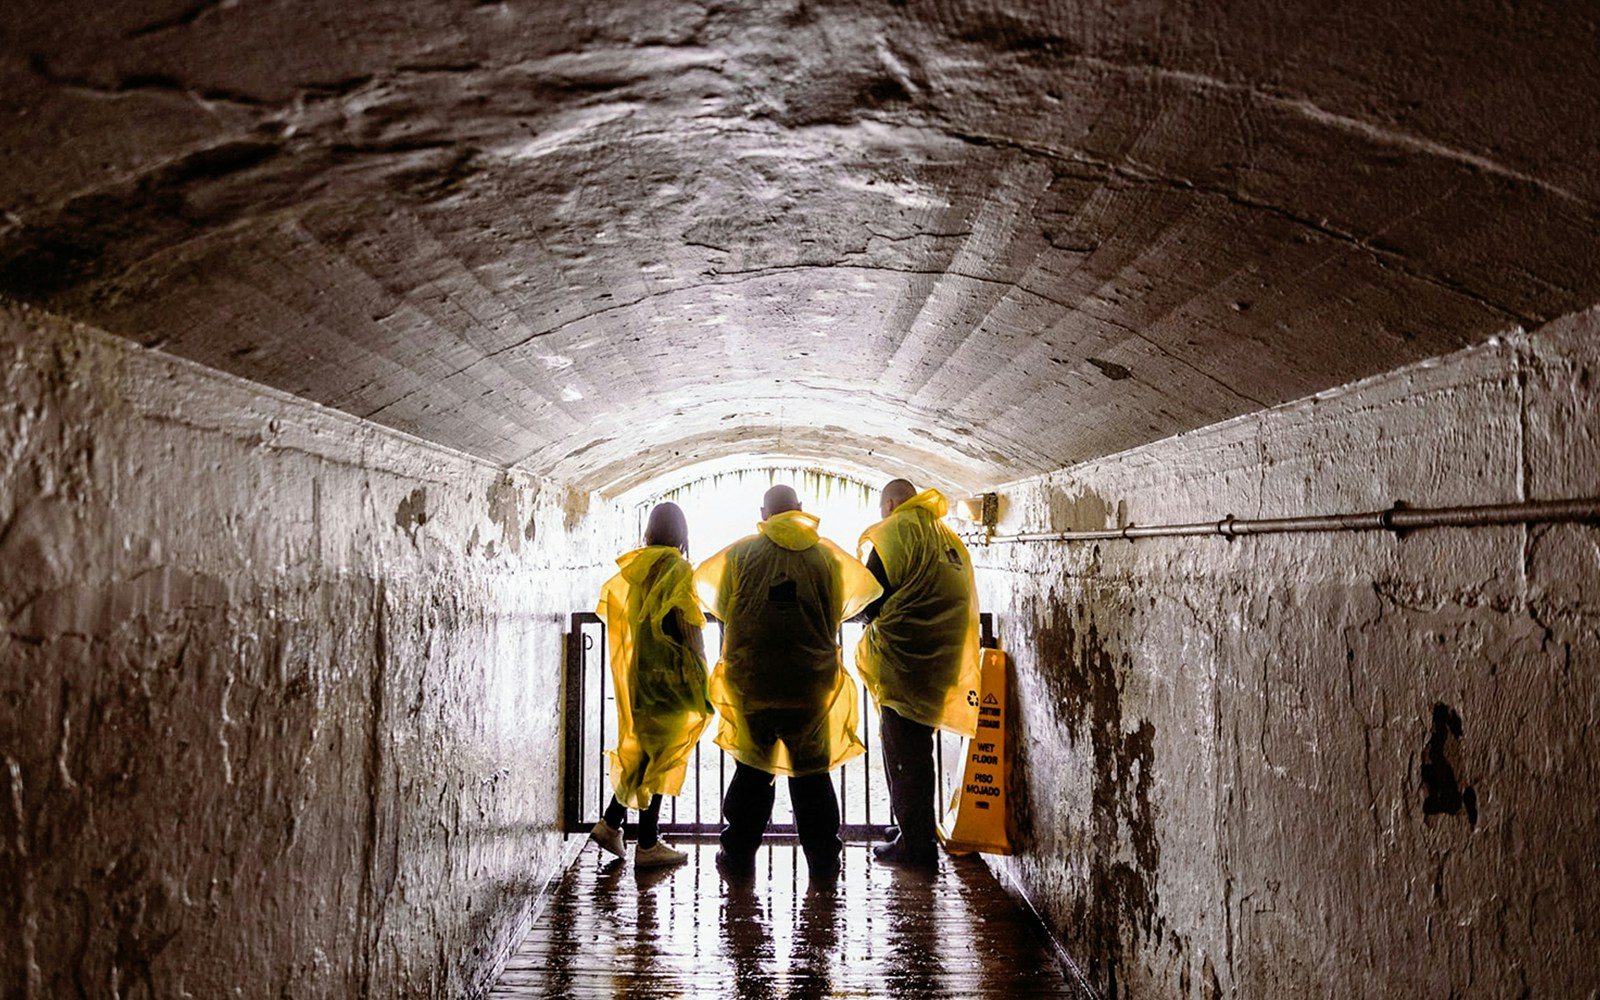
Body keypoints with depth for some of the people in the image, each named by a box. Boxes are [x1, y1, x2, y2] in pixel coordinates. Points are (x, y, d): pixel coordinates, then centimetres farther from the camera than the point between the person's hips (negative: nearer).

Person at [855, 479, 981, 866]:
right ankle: (917, 838, 25)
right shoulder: (948, 537, 15)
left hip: (903, 657, -8)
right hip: (940, 658, 8)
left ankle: (915, 843, 2)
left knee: (903, 753, -1)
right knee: (916, 750, 17)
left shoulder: (895, 531, -9)